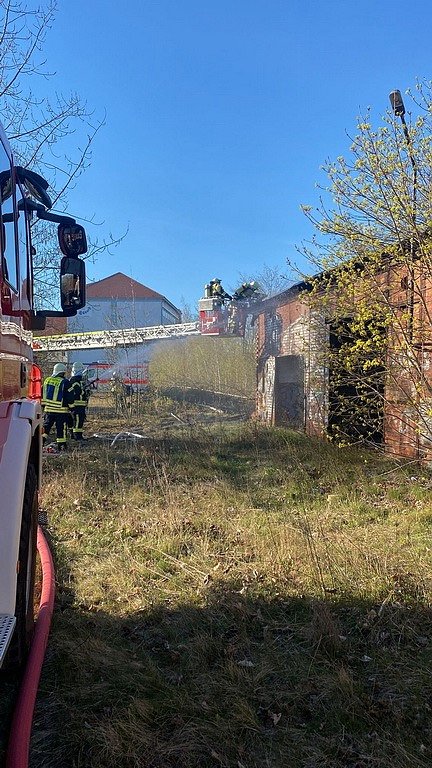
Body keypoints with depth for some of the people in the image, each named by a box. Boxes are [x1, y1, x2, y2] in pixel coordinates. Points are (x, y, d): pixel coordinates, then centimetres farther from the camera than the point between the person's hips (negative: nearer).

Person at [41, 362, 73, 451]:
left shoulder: (47, 380, 9)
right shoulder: (64, 382, -9)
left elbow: (42, 394, 15)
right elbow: (67, 397, -9)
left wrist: (44, 405, 24)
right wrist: (70, 407, 1)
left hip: (48, 409, 5)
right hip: (61, 411, -5)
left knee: (46, 426, 15)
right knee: (61, 428, 3)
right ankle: (61, 445, 8)